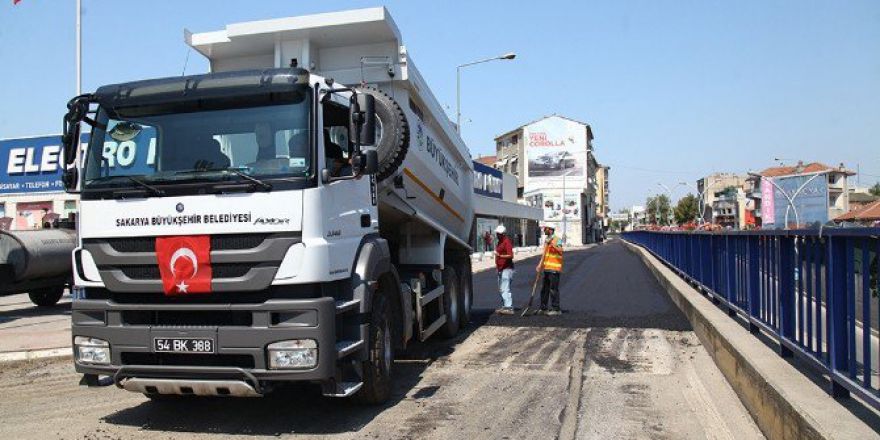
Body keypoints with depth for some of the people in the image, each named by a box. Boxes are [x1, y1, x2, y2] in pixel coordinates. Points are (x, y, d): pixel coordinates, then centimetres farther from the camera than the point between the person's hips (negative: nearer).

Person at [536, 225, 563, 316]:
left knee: (553, 289, -6)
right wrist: (540, 265, 14)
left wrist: (553, 245, -40)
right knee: (544, 289, 12)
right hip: (547, 269, 9)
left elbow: (560, 250, -26)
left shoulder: (557, 239, -9)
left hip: (554, 269, -9)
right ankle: (543, 308, 21)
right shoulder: (546, 240, 17)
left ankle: (556, 309, 0)